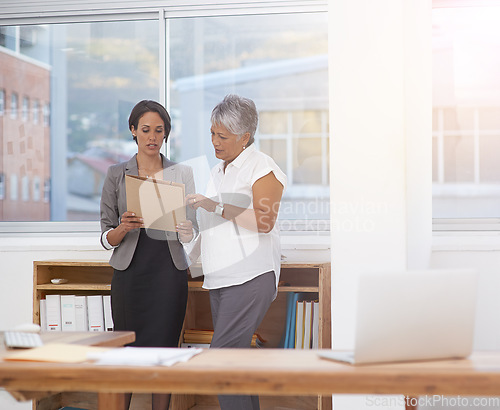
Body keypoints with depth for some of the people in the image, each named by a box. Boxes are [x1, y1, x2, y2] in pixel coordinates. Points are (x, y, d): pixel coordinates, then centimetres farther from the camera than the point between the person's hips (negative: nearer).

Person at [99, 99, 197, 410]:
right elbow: (107, 238, 3)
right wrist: (124, 227, -18)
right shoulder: (117, 174, 6)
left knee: (164, 351, -3)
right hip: (130, 272, 0)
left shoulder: (182, 174, 9)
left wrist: (185, 230, -18)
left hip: (169, 272, 1)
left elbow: (191, 231, 5)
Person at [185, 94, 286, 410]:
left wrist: (216, 207, -19)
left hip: (250, 277, -9)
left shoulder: (262, 168, -5)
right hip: (219, 278, 9)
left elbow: (263, 221, -17)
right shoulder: (219, 170, 21)